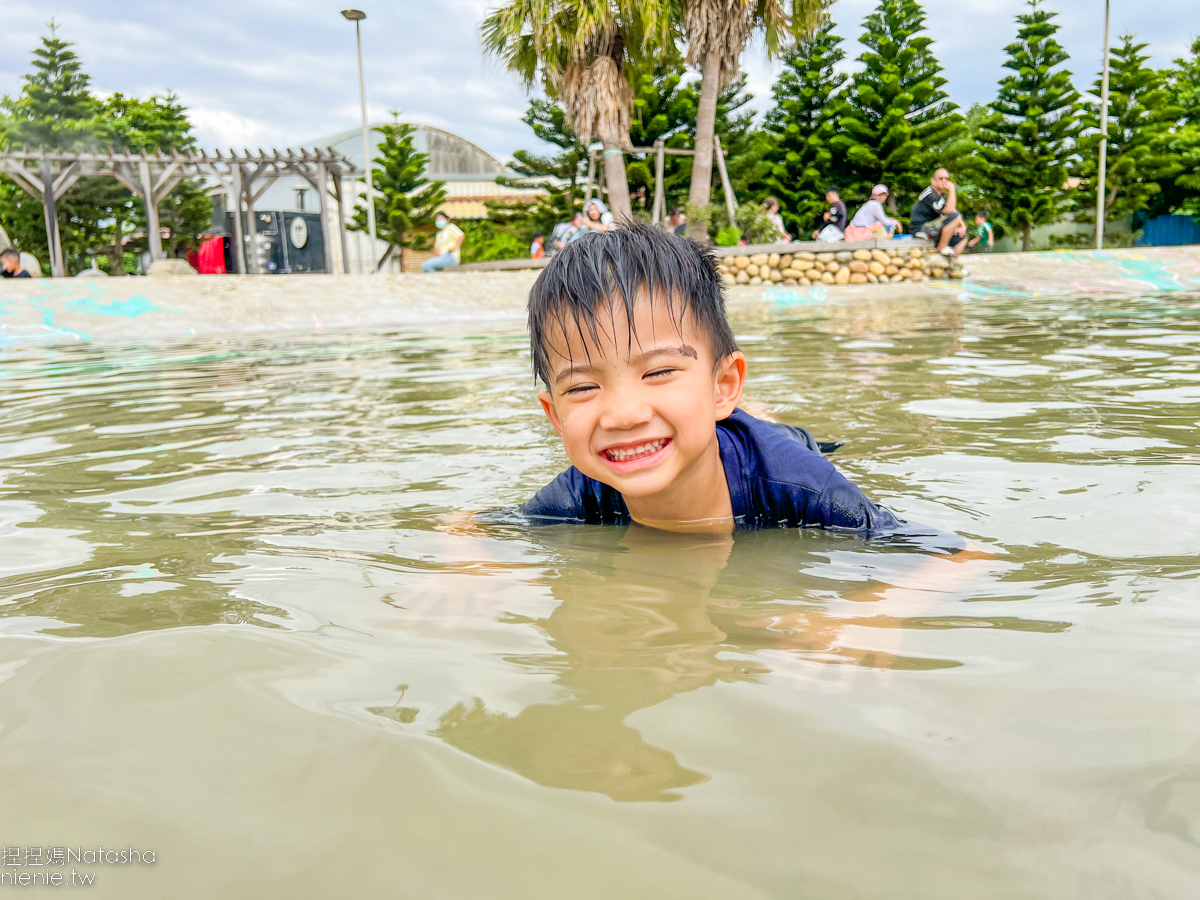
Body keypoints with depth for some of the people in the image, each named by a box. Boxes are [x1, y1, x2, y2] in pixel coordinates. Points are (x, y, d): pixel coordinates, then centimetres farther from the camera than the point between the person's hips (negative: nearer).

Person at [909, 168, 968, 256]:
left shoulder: (943, 195, 15)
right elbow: (948, 210, -27)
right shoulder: (929, 194, -17)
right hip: (921, 229, -10)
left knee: (962, 236, 9)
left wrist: (962, 226, -2)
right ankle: (942, 247, -16)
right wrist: (952, 190, -20)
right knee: (954, 217, -25)